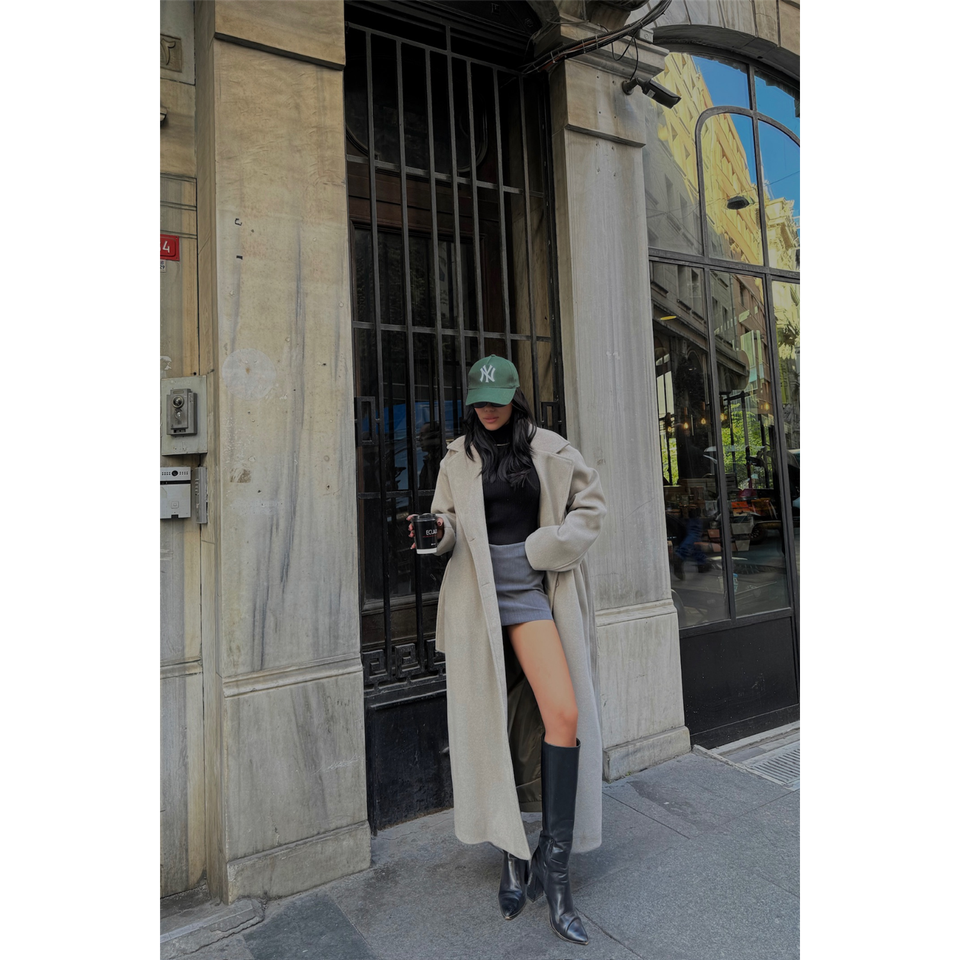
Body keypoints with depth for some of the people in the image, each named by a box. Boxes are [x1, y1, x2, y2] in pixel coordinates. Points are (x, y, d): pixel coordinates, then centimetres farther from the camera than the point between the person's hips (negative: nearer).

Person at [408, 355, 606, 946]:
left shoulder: (548, 450, 7)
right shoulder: (458, 459, 10)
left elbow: (590, 505, 10)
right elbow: (451, 524, 11)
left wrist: (546, 548, -3)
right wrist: (438, 530, -13)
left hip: (530, 586, 0)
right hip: (477, 590, 1)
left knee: (564, 713, -13)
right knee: (491, 717, 5)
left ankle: (555, 865, 2)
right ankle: (513, 850, 25)